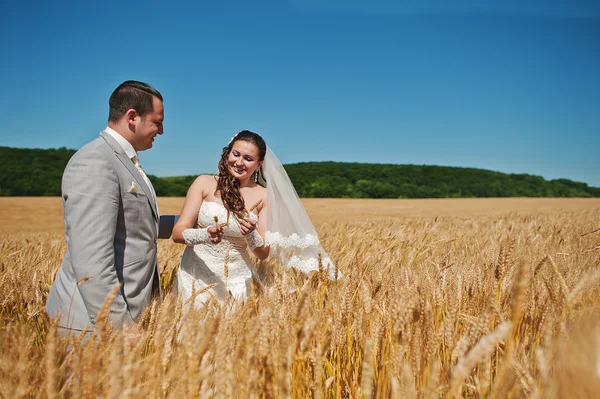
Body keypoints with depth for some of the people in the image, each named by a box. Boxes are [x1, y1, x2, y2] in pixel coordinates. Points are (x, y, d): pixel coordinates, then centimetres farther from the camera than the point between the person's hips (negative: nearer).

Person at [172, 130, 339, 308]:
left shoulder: (263, 196, -3)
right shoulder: (204, 183, -4)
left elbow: (263, 254, -1)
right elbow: (178, 232, -9)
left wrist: (251, 235, -22)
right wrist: (205, 234, -28)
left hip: (237, 279, 1)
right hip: (197, 274, 0)